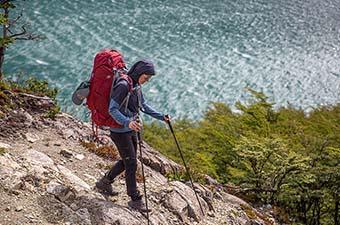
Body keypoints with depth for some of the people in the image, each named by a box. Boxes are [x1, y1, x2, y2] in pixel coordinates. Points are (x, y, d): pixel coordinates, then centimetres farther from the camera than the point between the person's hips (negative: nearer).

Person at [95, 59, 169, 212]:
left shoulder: (136, 86, 6)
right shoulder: (123, 85, -23)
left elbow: (143, 106, 18)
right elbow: (112, 109, -27)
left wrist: (161, 117, 12)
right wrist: (127, 122, -41)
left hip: (131, 129, 9)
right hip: (120, 131, -9)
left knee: (128, 161, 19)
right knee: (131, 163, -2)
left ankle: (104, 182, 37)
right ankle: (135, 199, 10)